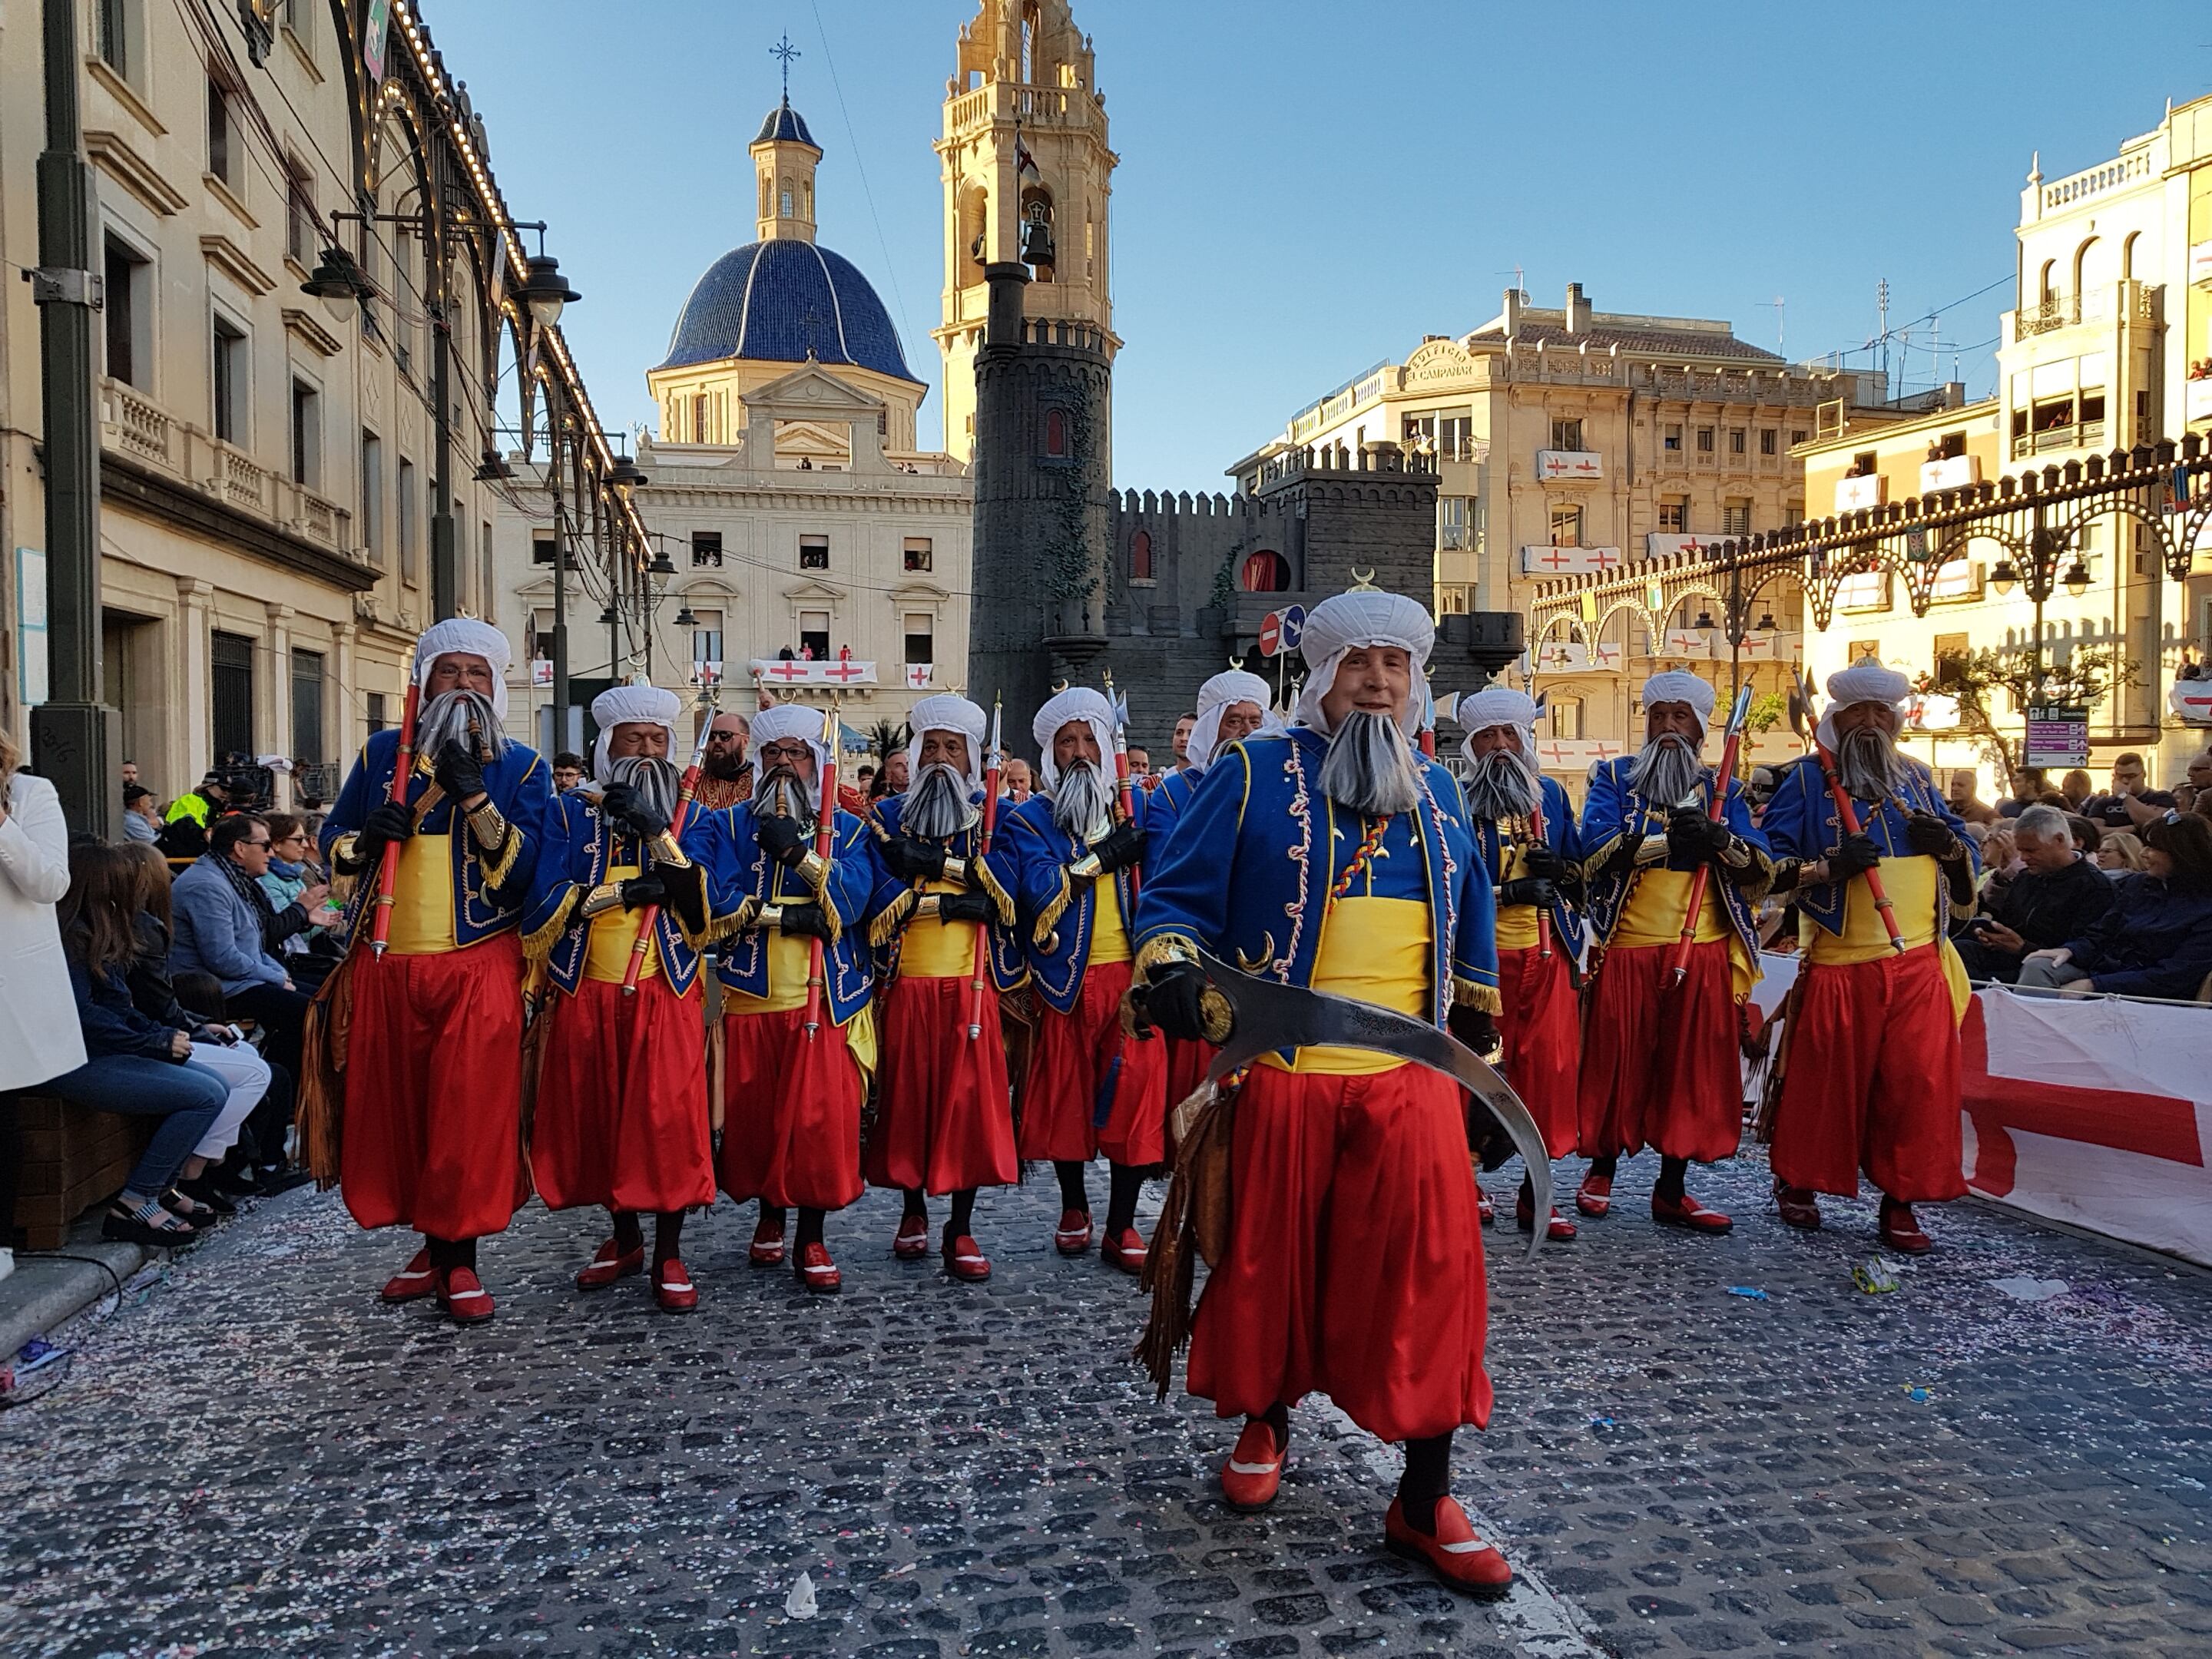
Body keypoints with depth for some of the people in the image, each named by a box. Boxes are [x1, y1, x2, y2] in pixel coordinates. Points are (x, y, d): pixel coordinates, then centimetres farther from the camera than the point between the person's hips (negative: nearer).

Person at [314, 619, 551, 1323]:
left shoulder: (522, 767, 2)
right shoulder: (382, 754, 10)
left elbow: (525, 868, -8)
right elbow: (332, 840, 15)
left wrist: (475, 797, -19)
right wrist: (365, 838, -7)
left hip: (478, 967, -3)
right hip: (385, 966, 3)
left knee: (471, 1112, -2)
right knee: (392, 1107, 8)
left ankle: (460, 1259, 10)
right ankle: (433, 1244, 24)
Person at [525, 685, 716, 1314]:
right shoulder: (570, 812, 5)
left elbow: (703, 909, -10)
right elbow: (546, 904, -7)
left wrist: (657, 831, -17)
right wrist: (630, 890, -14)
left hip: (666, 996, -1)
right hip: (587, 994, 1)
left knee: (668, 1118, -5)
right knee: (597, 1118, 8)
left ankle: (669, 1256, 6)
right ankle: (624, 1238, 27)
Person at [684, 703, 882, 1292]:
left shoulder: (846, 830, 8)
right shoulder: (723, 826, 9)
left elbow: (852, 900, -9)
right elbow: (711, 898, -9)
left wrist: (800, 853, -19)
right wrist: (785, 917, -14)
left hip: (825, 999, -1)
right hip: (749, 998, 1)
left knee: (821, 1117, -5)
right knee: (753, 1116, 8)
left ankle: (812, 1239, 8)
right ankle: (769, 1216, 30)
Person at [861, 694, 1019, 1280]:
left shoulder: (991, 819, 8)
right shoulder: (891, 818, 9)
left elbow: (1005, 898, -6)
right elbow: (877, 903, -3)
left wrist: (932, 863, -14)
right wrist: (958, 900, -14)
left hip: (971, 985, -1)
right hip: (906, 984, 1)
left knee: (970, 1100, -2)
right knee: (908, 1096, 6)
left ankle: (961, 1230, 7)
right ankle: (914, 1210, 25)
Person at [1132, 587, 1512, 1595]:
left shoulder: (1437, 793, 15)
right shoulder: (1253, 775, 0)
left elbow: (1471, 926, 26)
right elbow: (1177, 894, -3)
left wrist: (1478, 1021, 26)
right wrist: (1172, 967, -22)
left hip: (1411, 1080, 3)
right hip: (1279, 1071, -3)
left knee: (1431, 1271, -2)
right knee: (1268, 1258, 9)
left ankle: (1425, 1501, 11)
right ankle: (1262, 1424, 36)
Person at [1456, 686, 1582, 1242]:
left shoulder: (1551, 795, 14)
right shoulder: (1455, 800, 1)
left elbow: (1582, 871, 18)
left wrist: (1560, 868, -5)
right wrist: (1508, 891, -18)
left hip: (1546, 953, 4)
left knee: (1549, 1069, 3)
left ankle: (1536, 1192, 14)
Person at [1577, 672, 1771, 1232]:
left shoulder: (1724, 790, 12)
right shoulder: (1614, 779, 6)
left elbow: (1760, 870, 2)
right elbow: (1596, 848, -12)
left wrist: (1719, 839, -19)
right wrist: (1672, 838, -19)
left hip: (1704, 954, 2)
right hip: (1627, 949, -2)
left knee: (1692, 1070, 4)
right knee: (1617, 1064, 4)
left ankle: (1672, 1190, 14)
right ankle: (1601, 1170, 22)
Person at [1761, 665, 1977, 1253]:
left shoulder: (1916, 778, 15)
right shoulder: (1806, 778, 2)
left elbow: (1969, 854, 21)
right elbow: (1768, 860, -5)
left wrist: (1948, 843, -2)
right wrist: (1828, 867, -20)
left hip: (1918, 962, 4)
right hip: (1839, 964, -4)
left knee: (1917, 1082, 1)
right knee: (1826, 1081, 4)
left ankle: (1900, 1200, 13)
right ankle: (1796, 1182, 24)